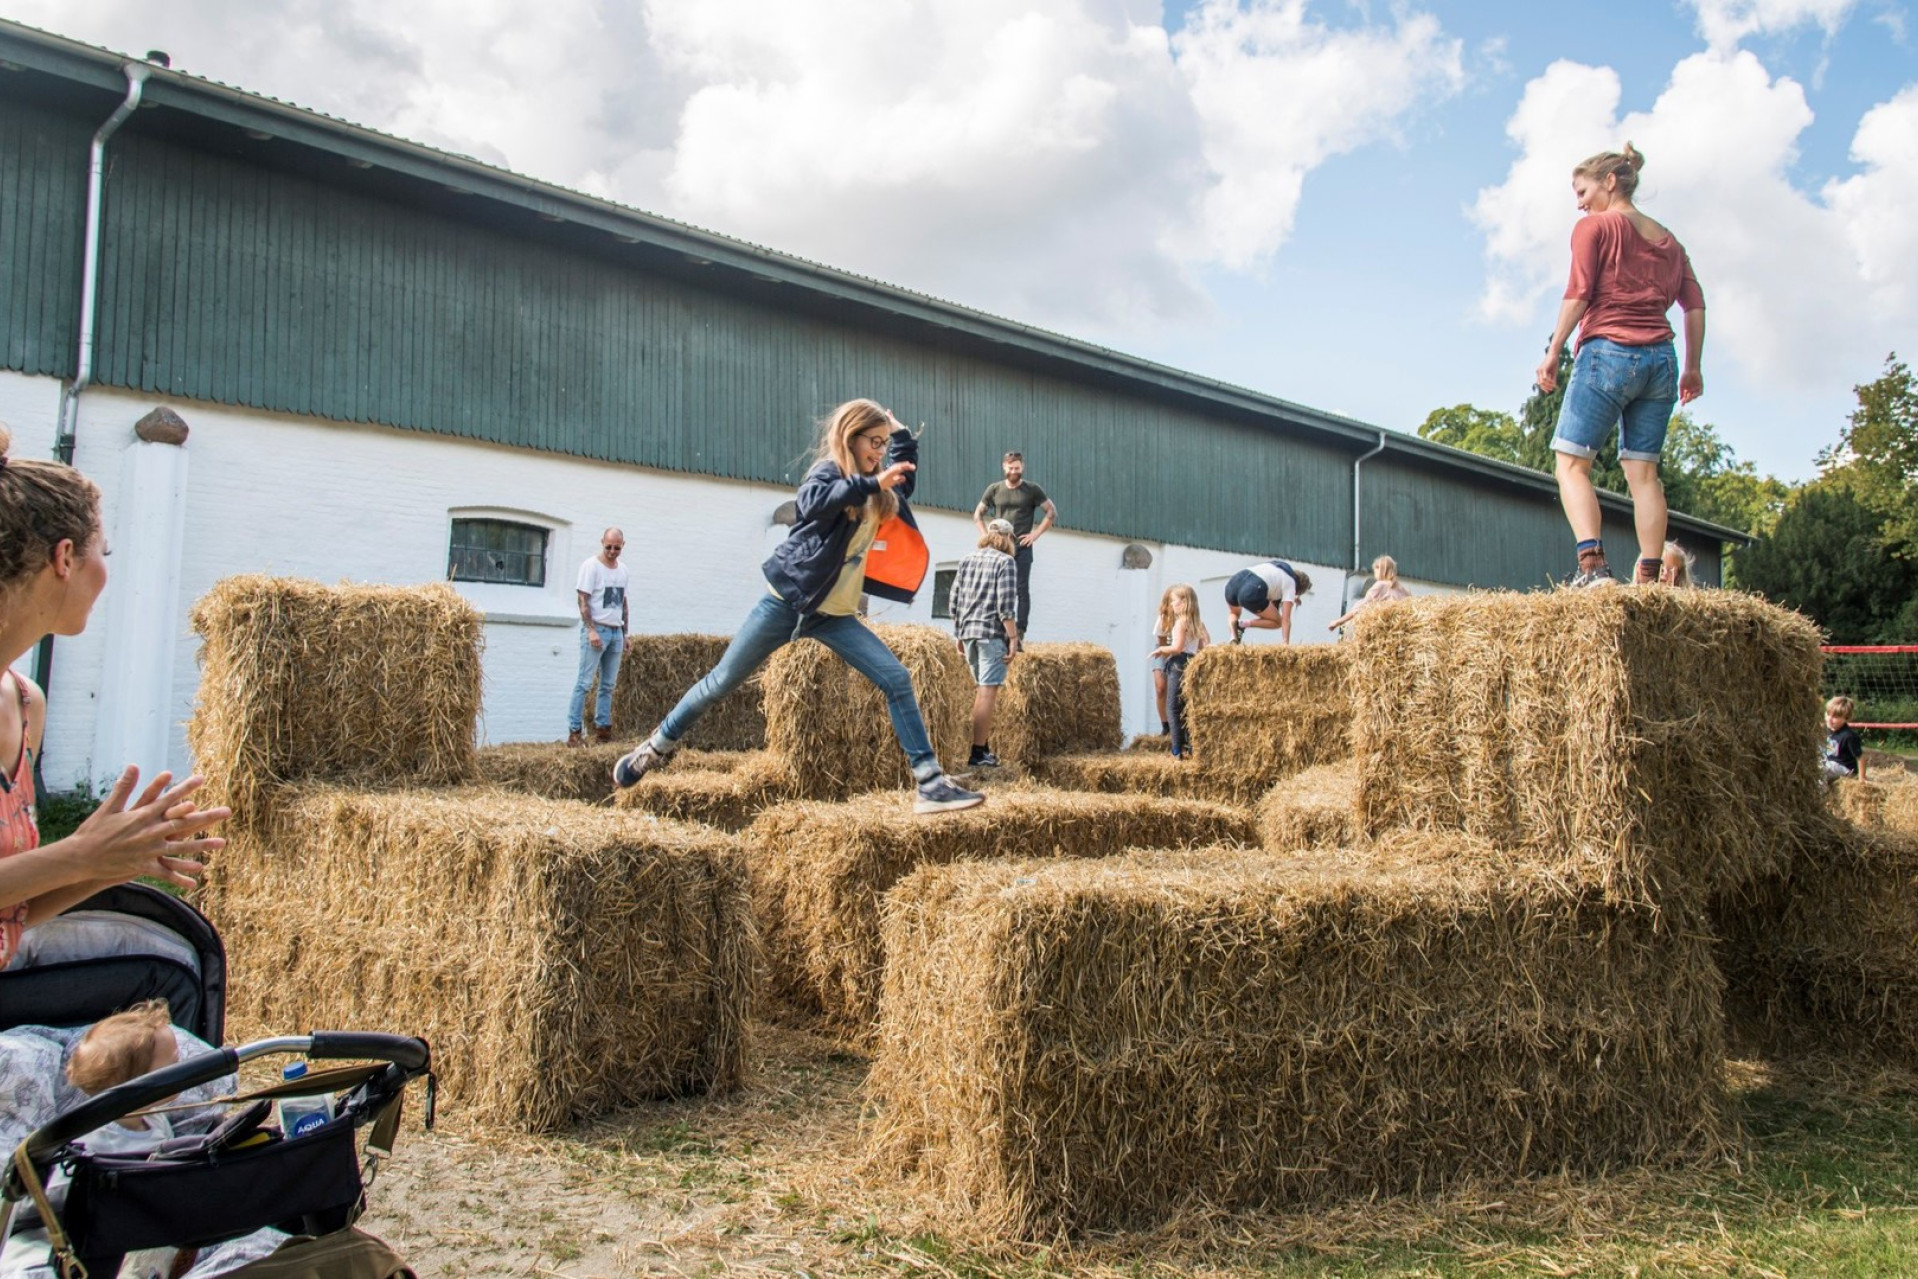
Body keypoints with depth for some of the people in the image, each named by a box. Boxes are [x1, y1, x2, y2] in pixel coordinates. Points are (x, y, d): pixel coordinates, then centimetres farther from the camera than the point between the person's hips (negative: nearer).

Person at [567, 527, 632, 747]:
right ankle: (574, 731, -7)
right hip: (597, 630, -6)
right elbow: (583, 601, -9)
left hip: (616, 632, 6)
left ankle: (603, 729, 10)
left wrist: (626, 634, 17)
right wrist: (591, 630, -17)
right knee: (584, 682, -8)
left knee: (608, 685, 6)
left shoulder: (623, 570, 15)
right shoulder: (591, 566, -4)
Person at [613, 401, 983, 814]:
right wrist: (870, 484, -38)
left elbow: (903, 483, 36)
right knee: (722, 682, 4)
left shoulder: (875, 490, 11)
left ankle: (931, 784, -11)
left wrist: (901, 434, 25)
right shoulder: (829, 471, -9)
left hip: (836, 615, 6)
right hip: (788, 601, -6)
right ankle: (657, 746, 26)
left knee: (896, 679, -10)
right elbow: (811, 503, -34)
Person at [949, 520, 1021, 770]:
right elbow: (1006, 603, -13)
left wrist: (959, 634, 21)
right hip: (993, 633, -7)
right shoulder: (1004, 561, -4)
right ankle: (978, 753, -7)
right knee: (988, 691, -5)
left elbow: (955, 600, 14)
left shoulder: (967, 561, 14)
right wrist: (1013, 637, -10)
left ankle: (984, 747, 20)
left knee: (982, 689, 17)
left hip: (968, 632, 7)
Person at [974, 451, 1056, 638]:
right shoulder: (994, 489, 10)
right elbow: (978, 514, 17)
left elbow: (1052, 513, 4)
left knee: (1022, 590, -4)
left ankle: (1020, 633, -5)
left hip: (1022, 548, -2)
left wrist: (1035, 534, -4)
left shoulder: (1032, 490, 4)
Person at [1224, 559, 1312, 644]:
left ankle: (1233, 637, 8)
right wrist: (1286, 644, 4)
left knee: (1234, 614, 39)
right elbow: (1286, 620, 5)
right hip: (1251, 593, -7)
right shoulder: (1290, 584, 12)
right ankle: (1242, 625, -4)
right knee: (1277, 622, 16)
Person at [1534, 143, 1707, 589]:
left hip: (1608, 353, -6)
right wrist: (1693, 367, 16)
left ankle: (1593, 564, -23)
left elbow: (1578, 294, -8)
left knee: (1571, 464, -5)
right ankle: (1648, 577, 0)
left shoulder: (1593, 227, 3)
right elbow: (1695, 305, 14)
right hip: (1660, 359, 6)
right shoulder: (1668, 240, 20)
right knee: (1643, 470, 6)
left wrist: (1553, 353, -6)